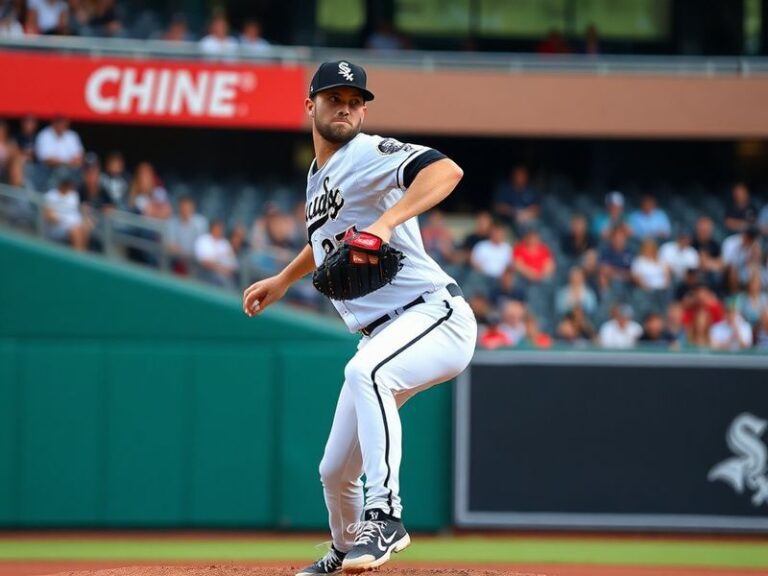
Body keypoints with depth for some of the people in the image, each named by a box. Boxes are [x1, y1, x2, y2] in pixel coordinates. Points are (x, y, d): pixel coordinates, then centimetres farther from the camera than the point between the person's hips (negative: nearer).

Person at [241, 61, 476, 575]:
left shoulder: (370, 154, -10)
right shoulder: (318, 176, 16)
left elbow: (447, 170, -30)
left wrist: (386, 223, -41)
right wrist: (284, 280, 38)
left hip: (435, 315, -9)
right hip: (382, 336, 9)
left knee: (365, 373, -40)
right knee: (335, 471, 14)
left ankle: (384, 514, -40)